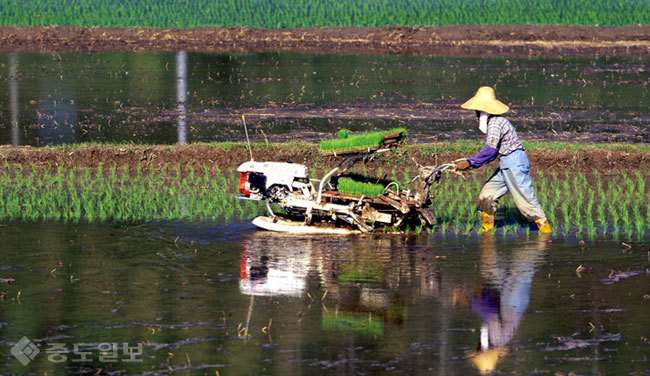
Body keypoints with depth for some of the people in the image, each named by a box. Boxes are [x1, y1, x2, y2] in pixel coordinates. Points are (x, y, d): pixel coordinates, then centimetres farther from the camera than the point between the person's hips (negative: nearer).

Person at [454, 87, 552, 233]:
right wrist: (470, 163, 11)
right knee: (488, 192, 10)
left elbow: (490, 149, -23)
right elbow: (493, 153, 18)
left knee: (524, 197, -7)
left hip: (514, 162, -10)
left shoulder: (495, 123, -16)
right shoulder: (492, 122, 15)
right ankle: (487, 229, 15)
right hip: (506, 164, 10)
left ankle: (545, 228, -1)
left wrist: (470, 162, -18)